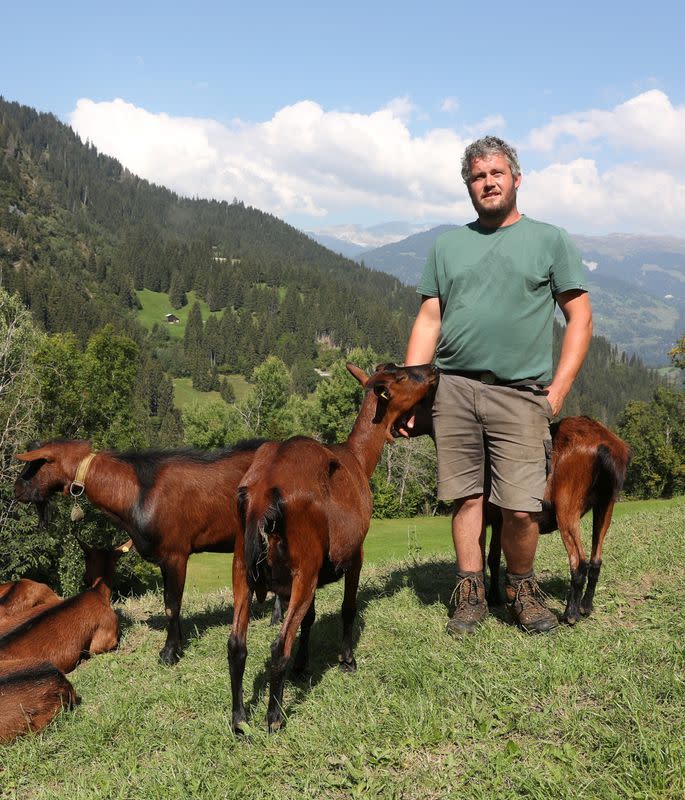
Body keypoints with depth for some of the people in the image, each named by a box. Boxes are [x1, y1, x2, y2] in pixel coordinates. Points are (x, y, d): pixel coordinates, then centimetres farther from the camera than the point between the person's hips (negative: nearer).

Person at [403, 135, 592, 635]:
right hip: (452, 388, 2)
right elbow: (428, 321, 14)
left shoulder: (549, 239, 10)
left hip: (520, 392, -2)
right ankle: (471, 594, 17)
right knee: (467, 497, 3)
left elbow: (580, 316, 7)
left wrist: (557, 390, -2)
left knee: (521, 507, -6)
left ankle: (522, 589, 17)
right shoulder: (448, 246, 17)